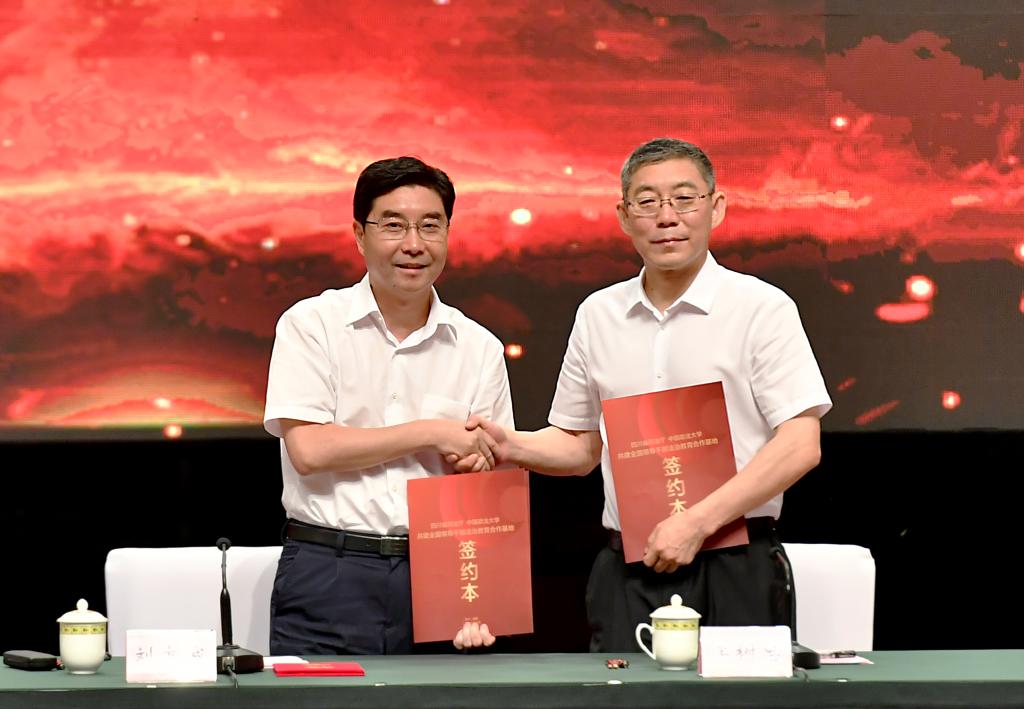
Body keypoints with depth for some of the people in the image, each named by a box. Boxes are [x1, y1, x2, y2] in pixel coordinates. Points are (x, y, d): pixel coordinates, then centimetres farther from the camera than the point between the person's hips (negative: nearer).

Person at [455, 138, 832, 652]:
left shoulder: (762, 308, -3)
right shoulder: (598, 315, 12)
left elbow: (801, 445, -9)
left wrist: (697, 522, -15)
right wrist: (509, 446, 1)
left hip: (733, 572, -4)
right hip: (627, 574, 4)